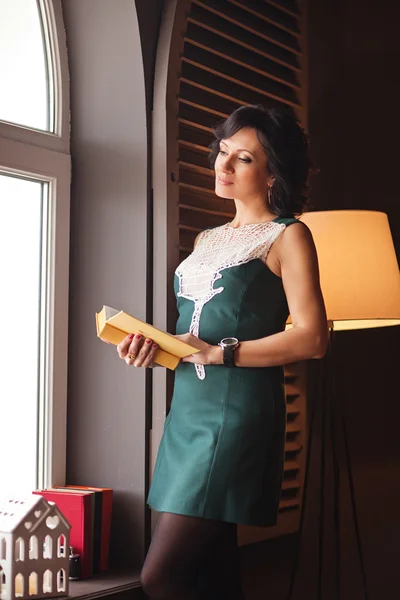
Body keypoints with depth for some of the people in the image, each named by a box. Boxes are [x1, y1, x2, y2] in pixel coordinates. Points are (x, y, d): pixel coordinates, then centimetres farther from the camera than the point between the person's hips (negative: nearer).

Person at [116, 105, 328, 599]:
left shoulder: (287, 235, 1)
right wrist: (151, 344, 4)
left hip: (238, 407, -7)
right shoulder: (207, 239, 22)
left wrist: (219, 353, -14)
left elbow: (311, 338, -10)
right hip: (188, 408, 7)